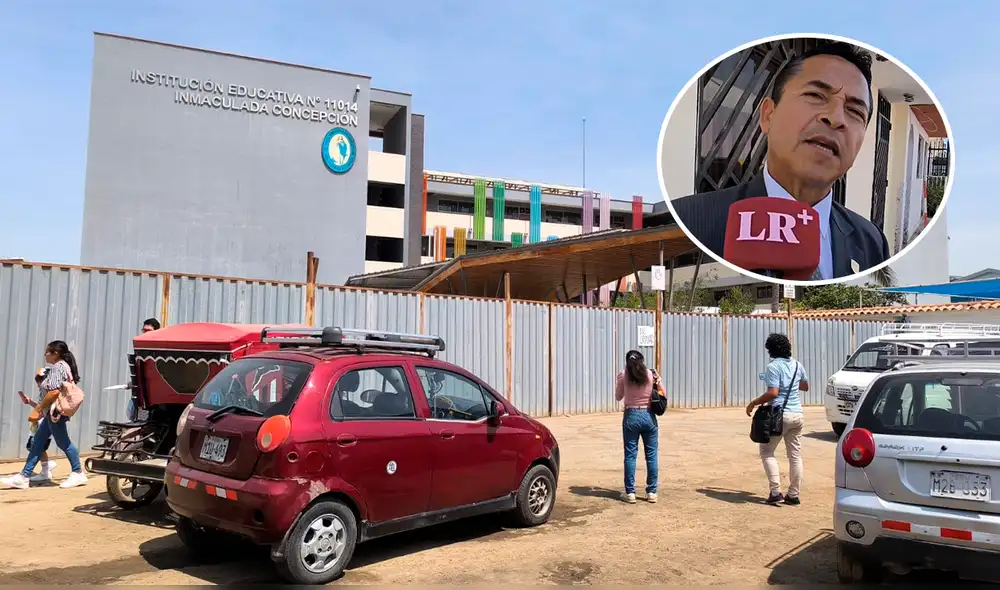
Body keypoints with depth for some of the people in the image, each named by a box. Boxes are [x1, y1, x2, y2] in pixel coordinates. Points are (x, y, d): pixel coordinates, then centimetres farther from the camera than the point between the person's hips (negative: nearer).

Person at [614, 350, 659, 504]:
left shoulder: (623, 375, -3)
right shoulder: (650, 375, 0)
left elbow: (618, 397, 7)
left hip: (631, 416, -1)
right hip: (649, 416, 1)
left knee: (630, 455, 5)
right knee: (651, 455, 9)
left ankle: (630, 492, 7)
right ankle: (651, 492, 13)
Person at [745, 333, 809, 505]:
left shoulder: (773, 367, -12)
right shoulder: (797, 365, 10)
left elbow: (773, 393, -20)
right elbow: (805, 386, 24)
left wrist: (753, 403, -10)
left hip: (780, 415, -7)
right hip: (798, 415, 7)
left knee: (767, 451, 6)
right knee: (795, 455, 10)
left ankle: (775, 492, -2)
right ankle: (793, 495, 14)